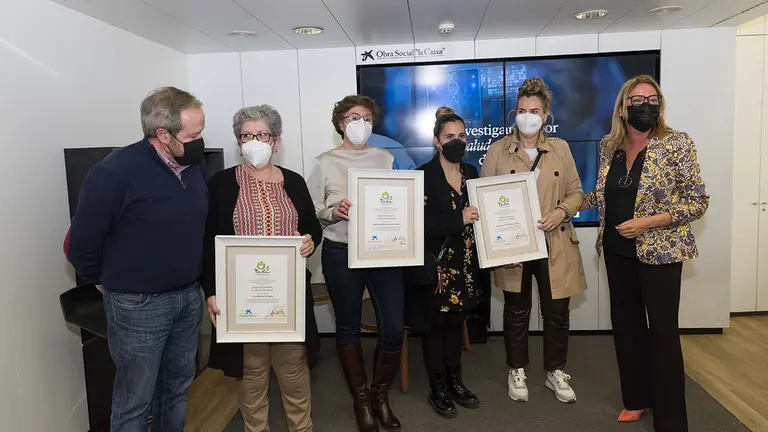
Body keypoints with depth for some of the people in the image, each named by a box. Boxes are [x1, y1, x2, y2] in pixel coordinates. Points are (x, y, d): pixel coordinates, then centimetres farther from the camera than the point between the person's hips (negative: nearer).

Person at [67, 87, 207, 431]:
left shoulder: (196, 165, -2)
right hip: (138, 304, -5)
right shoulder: (115, 173, -21)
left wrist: (192, 280, 13)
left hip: (190, 296, 6)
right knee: (135, 399, 9)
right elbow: (82, 242, -11)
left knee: (178, 386, 20)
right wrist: (106, 282, 3)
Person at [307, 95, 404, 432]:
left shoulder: (386, 159, 8)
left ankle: (381, 395, 26)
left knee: (393, 329, 0)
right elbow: (311, 211, -1)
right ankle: (361, 398, 31)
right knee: (348, 328, 10)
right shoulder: (324, 162, 0)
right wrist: (332, 212, -20)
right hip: (341, 253, -1)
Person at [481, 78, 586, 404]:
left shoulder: (560, 148, 7)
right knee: (517, 311, 10)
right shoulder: (498, 150, 2)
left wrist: (562, 211, -12)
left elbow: (576, 191, 8)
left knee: (557, 311, 7)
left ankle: (556, 372, 28)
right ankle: (517, 371, 28)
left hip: (555, 244, 2)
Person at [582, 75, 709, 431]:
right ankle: (636, 399, 32)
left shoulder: (677, 144, -11)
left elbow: (698, 202, -10)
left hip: (659, 252, -5)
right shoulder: (608, 146, 2)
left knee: (663, 330, 2)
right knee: (625, 324, 13)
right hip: (617, 251, 5)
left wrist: (648, 222, -20)